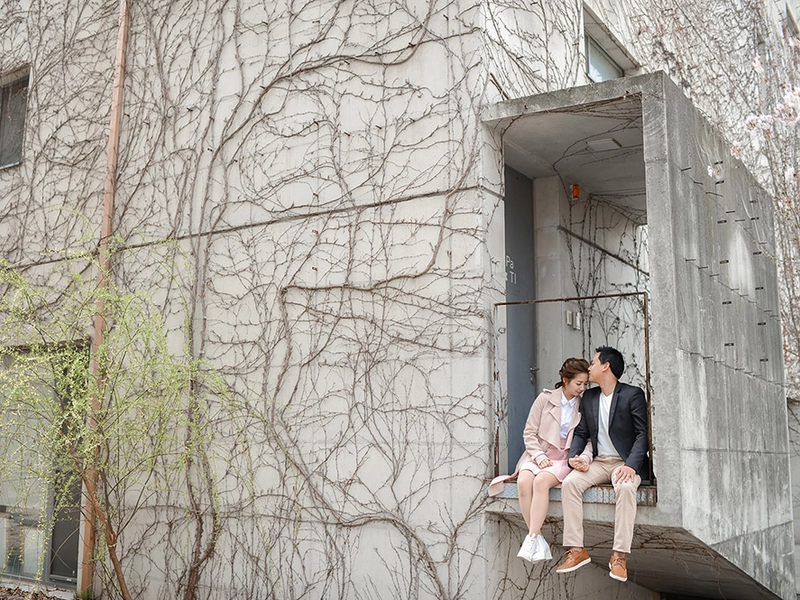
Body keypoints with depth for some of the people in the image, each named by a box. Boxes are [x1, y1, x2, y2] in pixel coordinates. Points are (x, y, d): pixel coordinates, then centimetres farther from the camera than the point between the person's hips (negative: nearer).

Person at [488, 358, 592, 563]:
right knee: (524, 481, -31)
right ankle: (538, 539, -26)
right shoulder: (545, 398, 4)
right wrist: (539, 456, -9)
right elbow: (529, 432, 5)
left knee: (541, 481, -34)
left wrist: (583, 457, -16)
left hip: (564, 460, -1)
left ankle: (532, 538, -33)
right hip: (539, 455, 1)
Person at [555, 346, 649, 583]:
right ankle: (576, 550, -20)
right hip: (598, 461, 5)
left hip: (625, 462, -5)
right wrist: (574, 456, -5)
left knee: (626, 487, -37)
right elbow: (581, 433, 16)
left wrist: (631, 465, -24)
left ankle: (620, 555, -31)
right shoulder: (589, 397, 14)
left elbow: (643, 433, -10)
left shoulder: (633, 394, -4)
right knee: (569, 482, -22)